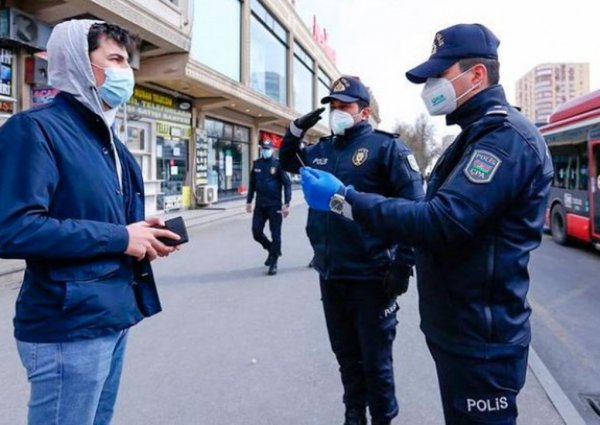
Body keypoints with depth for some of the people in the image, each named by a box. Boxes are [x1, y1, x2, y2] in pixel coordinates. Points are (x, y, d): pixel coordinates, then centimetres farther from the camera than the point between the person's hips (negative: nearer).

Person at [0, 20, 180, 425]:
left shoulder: (107, 137, 13)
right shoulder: (36, 128, -15)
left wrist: (143, 232, 0)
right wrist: (119, 238, -21)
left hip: (114, 315, 9)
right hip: (70, 325, -9)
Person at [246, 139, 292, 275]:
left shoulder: (278, 164, -6)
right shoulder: (257, 164, 7)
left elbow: (287, 184, -9)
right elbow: (252, 183, 15)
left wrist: (286, 204, -15)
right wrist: (249, 201, 13)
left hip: (274, 205, -4)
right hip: (259, 204, 5)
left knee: (275, 234, 0)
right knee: (256, 232, 5)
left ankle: (274, 263, 10)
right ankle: (272, 249, 31)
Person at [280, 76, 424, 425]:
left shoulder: (386, 147, -8)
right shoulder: (322, 150, 11)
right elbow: (288, 161, 29)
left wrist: (403, 266, -17)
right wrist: (296, 130, 9)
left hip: (370, 276, -6)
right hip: (330, 274, 6)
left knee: (375, 361, 8)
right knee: (346, 355, 20)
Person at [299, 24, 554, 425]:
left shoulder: (506, 137, -20)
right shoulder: (480, 134, 14)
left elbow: (442, 222, -31)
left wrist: (346, 198, -28)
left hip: (480, 337, -10)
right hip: (459, 326, 10)